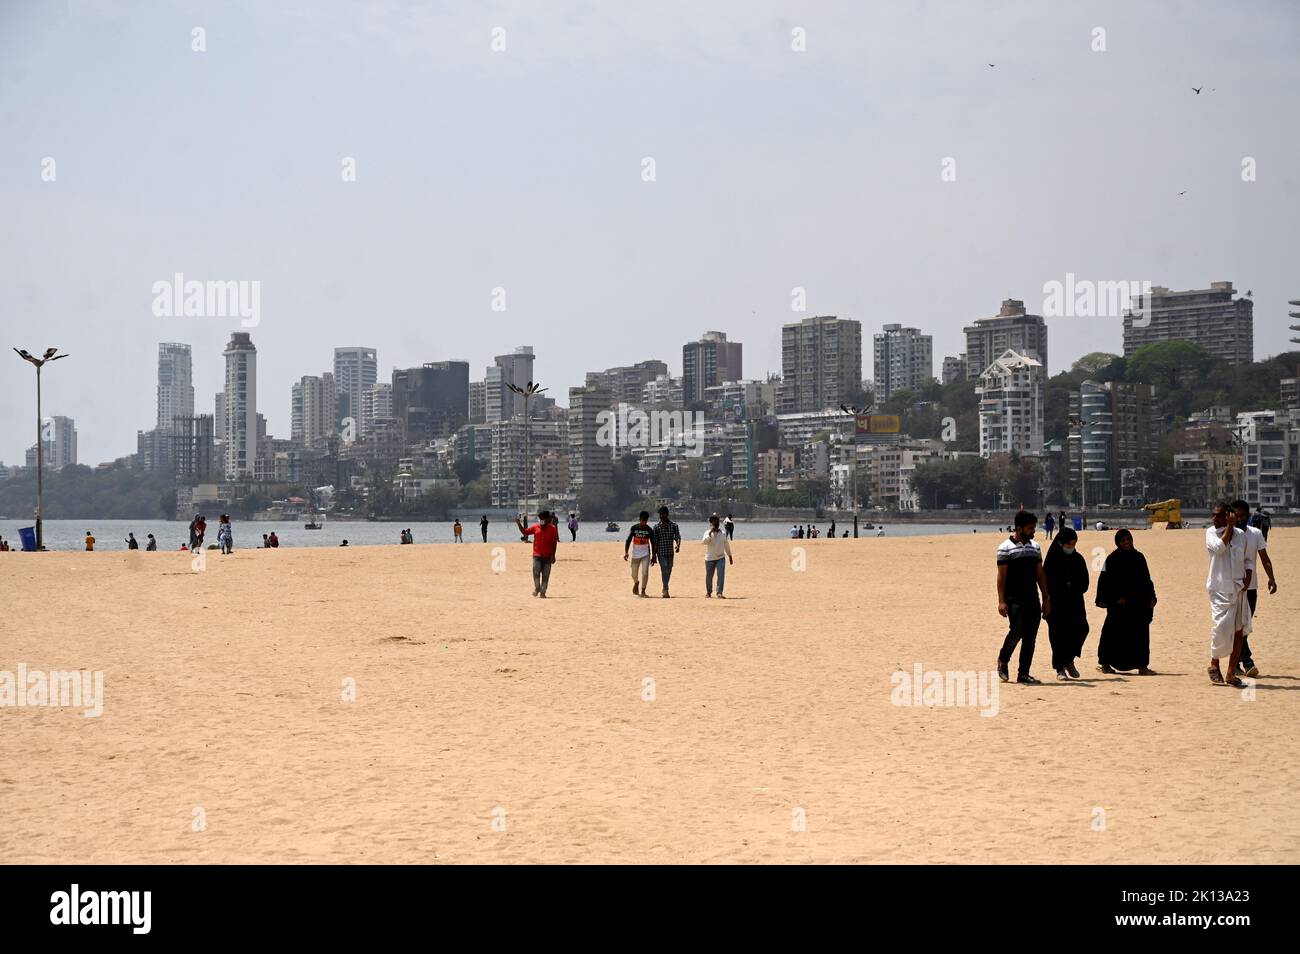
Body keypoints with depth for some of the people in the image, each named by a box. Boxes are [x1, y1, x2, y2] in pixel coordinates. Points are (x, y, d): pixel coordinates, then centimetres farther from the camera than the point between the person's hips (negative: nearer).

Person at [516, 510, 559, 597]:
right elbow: (524, 532, 13)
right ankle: (537, 588, 12)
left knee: (545, 575, 1)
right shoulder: (535, 527, 5)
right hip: (537, 555, 1)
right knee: (536, 573, -9)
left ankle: (543, 592, 9)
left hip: (547, 556, -1)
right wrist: (518, 524, 0)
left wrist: (553, 555, -6)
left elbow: (554, 542, -2)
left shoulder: (552, 528, -2)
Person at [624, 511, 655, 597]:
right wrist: (626, 552, -15)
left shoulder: (649, 530, -4)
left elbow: (652, 543, 2)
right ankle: (636, 582, 42)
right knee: (634, 574, 8)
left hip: (646, 554, -1)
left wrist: (653, 556, 2)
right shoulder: (634, 528, -5)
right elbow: (628, 540, -5)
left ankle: (643, 591, -8)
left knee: (645, 572, -14)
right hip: (635, 554, 1)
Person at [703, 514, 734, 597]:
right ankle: (708, 592, 32)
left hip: (721, 558, 2)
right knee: (709, 576, 10)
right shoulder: (708, 533, -6)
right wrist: (710, 533, -31)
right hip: (710, 559, -2)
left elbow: (726, 545, 16)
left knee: (721, 575, -14)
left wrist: (730, 556, 19)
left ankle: (719, 593, -14)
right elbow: (704, 542, -24)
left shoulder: (723, 534, 5)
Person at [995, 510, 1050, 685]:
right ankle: (1003, 660, 13)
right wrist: (1002, 601, -14)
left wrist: (1046, 598, 12)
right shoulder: (1005, 548, -4)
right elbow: (1001, 576, -7)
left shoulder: (1035, 547, 14)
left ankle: (1024, 674, 9)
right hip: (1014, 600, -6)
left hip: (1033, 600, 6)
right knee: (1016, 631, -14)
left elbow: (1040, 574, 17)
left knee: (1030, 637, 3)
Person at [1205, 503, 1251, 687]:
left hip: (1239, 588, 4)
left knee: (1239, 630, 3)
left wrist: (1248, 575, 4)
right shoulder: (1211, 532, 0)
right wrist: (1229, 526, -15)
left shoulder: (1241, 534, 9)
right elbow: (1219, 547, -20)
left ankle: (1231, 673, 11)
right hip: (1219, 588, -4)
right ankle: (1214, 665, 8)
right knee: (1222, 626, -14)